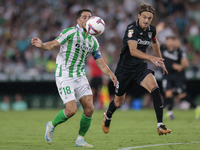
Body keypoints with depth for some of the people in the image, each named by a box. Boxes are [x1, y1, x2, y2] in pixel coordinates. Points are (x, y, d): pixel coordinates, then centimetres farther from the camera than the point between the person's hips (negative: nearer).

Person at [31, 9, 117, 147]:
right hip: (64, 77, -6)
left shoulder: (93, 41, 10)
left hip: (80, 76, 6)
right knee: (71, 110, -15)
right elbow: (53, 44, -14)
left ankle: (80, 139, 11)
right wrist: (41, 45, -35)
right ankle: (51, 125, 15)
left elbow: (100, 63, 10)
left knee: (89, 108, -6)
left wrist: (110, 74, -7)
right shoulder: (70, 32, -8)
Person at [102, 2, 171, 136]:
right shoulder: (132, 29, -22)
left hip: (141, 67, 4)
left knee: (154, 88, -26)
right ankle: (108, 116, 49)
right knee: (119, 102, 12)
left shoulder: (152, 30, -2)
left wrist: (160, 60, 28)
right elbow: (133, 51, -36)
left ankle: (160, 126, -26)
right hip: (125, 68, -4)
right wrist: (151, 58, -49)